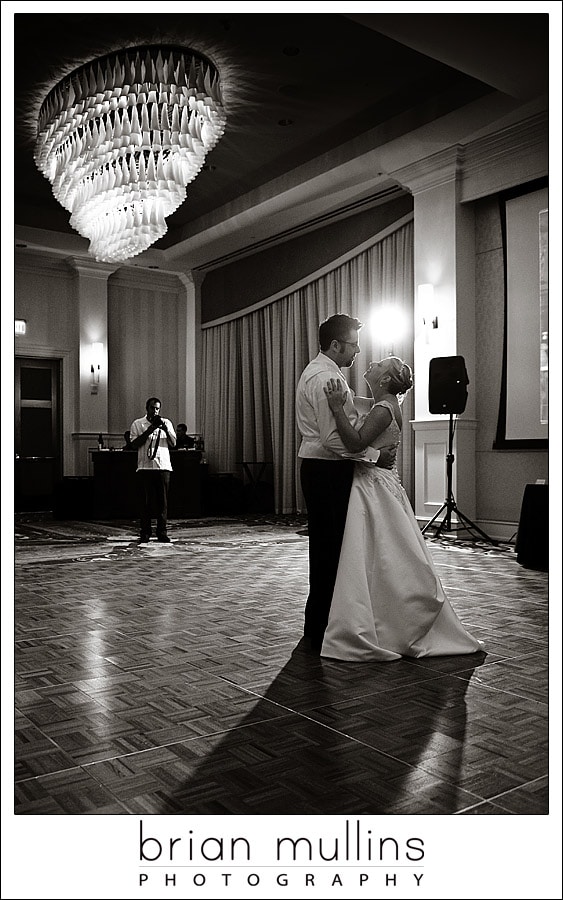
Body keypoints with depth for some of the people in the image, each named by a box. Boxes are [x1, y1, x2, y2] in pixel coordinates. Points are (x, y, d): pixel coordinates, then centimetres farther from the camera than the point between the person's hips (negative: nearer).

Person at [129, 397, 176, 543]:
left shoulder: (166, 423, 13)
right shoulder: (137, 424, 7)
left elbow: (173, 444, 5)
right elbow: (134, 445, -3)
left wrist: (165, 429, -9)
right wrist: (149, 430, -10)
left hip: (163, 466, 2)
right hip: (145, 467, -1)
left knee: (162, 501, 1)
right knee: (145, 501, 0)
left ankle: (162, 532, 7)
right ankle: (145, 533, 6)